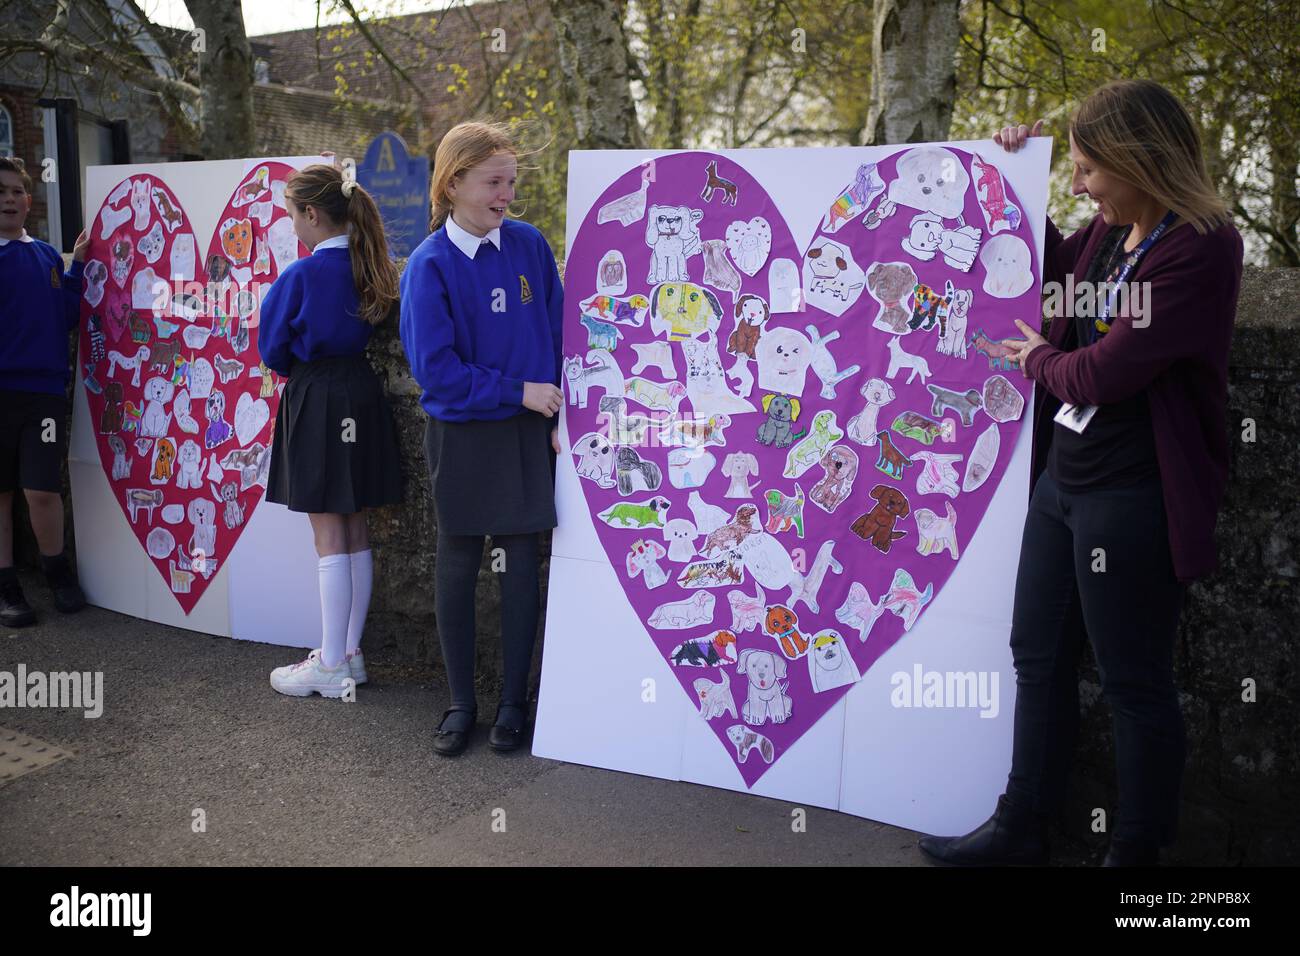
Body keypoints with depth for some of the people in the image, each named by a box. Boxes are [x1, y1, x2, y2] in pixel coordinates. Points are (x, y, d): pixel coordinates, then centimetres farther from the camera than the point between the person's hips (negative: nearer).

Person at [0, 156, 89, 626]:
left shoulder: (47, 256, 9)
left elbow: (65, 318, 8)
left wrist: (78, 267, 1)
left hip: (44, 388, 1)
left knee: (42, 491, -4)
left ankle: (56, 571, 21)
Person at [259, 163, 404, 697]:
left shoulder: (302, 275, -15)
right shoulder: (369, 267, 4)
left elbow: (273, 350, -4)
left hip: (317, 404, -7)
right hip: (362, 396, 7)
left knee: (329, 538, -1)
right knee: (355, 532, 13)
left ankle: (331, 668, 8)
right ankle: (350, 653, 23)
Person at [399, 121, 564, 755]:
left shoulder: (529, 245, 0)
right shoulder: (431, 265, -9)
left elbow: (559, 333, 5)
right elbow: (434, 368, -13)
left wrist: (562, 412, -4)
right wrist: (518, 391, -15)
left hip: (527, 432, 2)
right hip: (461, 435, -2)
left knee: (520, 564, 7)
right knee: (458, 565, 8)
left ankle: (514, 699, 22)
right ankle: (461, 701, 23)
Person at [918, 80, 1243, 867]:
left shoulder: (1199, 249, -18)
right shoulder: (1110, 233, 7)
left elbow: (1102, 373, -22)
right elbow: (1058, 267, 30)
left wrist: (1041, 358, -2)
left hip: (1132, 498, -9)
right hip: (1063, 477, 9)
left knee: (1135, 682, 5)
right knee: (1039, 657, 16)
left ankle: (1138, 851, 24)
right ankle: (1024, 829, 32)